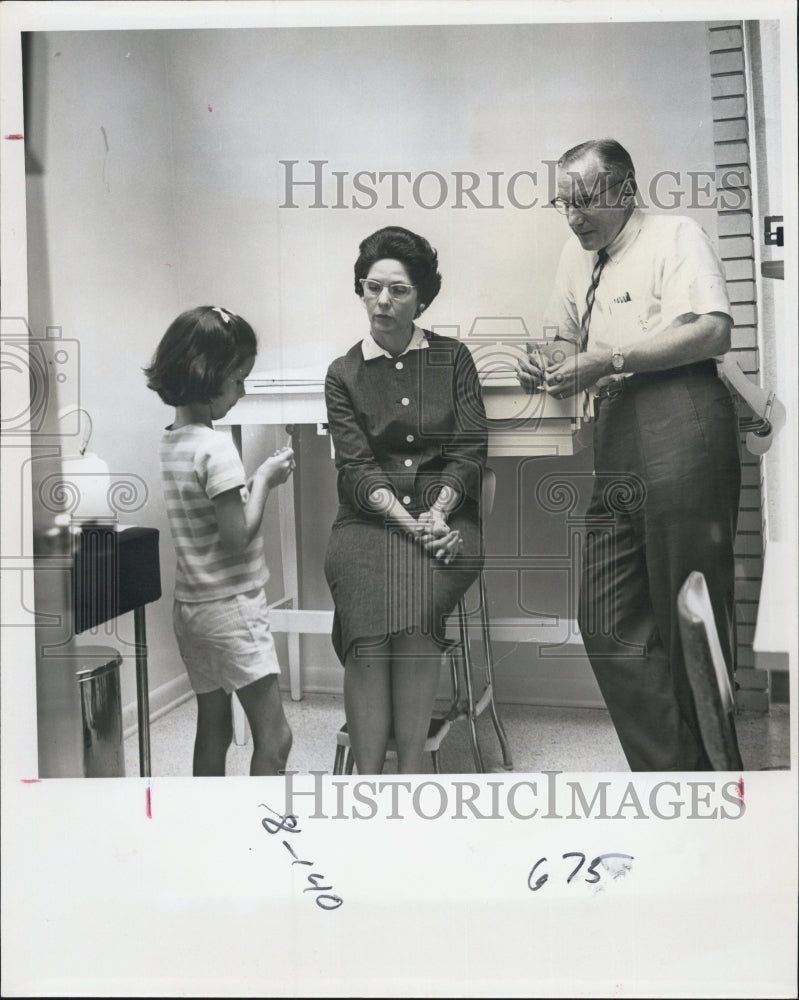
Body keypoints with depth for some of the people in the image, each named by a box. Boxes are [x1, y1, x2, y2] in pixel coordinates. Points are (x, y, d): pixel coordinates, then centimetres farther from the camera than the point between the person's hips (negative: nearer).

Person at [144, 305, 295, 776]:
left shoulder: (169, 441, 8)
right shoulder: (216, 446, -19)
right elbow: (237, 536, -20)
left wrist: (257, 479, 4)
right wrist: (264, 480, -9)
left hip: (191, 606, 9)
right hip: (232, 606, -9)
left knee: (214, 732, 17)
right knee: (274, 738, -3)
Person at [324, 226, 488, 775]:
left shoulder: (453, 358, 12)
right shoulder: (344, 374, 12)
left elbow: (471, 450, 5)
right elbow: (356, 468, 1)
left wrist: (437, 514, -11)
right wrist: (408, 522, -14)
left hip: (446, 514, 0)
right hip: (371, 519, 1)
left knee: (411, 613, -30)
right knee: (368, 627, -29)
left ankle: (410, 775, -24)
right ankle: (368, 778, -26)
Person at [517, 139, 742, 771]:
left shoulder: (676, 235, 1)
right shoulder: (579, 256, 22)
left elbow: (713, 332, -13)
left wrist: (611, 360, -15)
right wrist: (556, 372, 8)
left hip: (681, 418, -7)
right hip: (617, 432, 8)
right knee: (608, 621, 3)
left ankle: (709, 764, 14)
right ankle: (667, 768, 13)